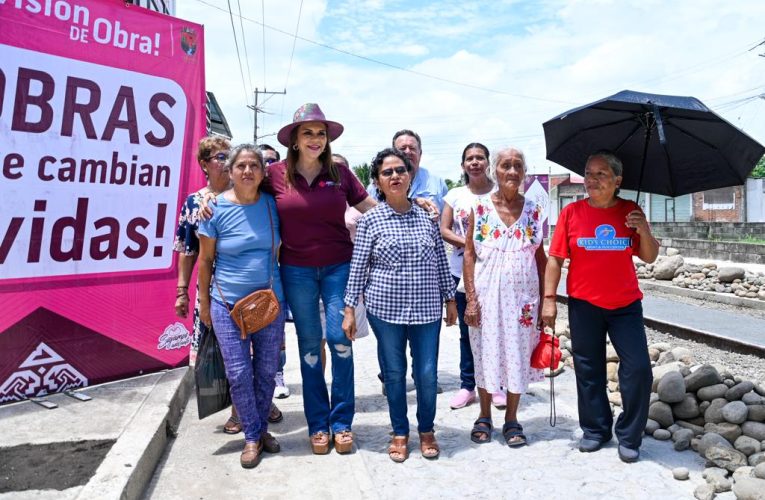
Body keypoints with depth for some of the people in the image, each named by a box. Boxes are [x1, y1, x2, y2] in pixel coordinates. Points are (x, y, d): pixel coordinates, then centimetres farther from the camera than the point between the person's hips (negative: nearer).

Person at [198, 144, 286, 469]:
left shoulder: (272, 204, 0)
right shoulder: (216, 208, -7)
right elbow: (205, 259, 1)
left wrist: (281, 294, 10)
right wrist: (204, 303, 4)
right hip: (228, 304, -2)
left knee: (266, 371, 11)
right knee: (238, 374, 0)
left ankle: (262, 428, 32)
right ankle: (252, 437, 20)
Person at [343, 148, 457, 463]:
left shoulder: (427, 216, 4)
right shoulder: (370, 220, -3)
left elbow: (441, 262, 9)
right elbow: (358, 267, -2)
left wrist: (450, 299, 10)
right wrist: (350, 309, -4)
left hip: (427, 308, 2)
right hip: (385, 308, -1)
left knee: (427, 374, 6)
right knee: (394, 373, 11)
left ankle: (427, 431, 30)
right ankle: (400, 433, 30)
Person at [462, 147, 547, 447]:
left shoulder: (534, 211, 3)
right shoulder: (480, 208, -2)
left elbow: (541, 257, 6)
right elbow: (469, 254, -3)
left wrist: (545, 301, 3)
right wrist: (471, 298, -9)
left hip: (522, 295, 2)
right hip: (487, 294, -1)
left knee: (518, 355, 8)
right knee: (486, 354, 8)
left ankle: (512, 420, 25)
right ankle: (484, 417, 26)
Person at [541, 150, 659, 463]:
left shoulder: (630, 211, 1)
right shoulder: (572, 212, -3)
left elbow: (649, 257, 5)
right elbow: (555, 259, -3)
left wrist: (644, 231, -15)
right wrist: (549, 299, -7)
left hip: (626, 305, 1)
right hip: (583, 306, -1)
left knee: (638, 369, -1)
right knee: (589, 371, 10)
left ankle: (629, 437, 19)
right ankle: (595, 430, 28)